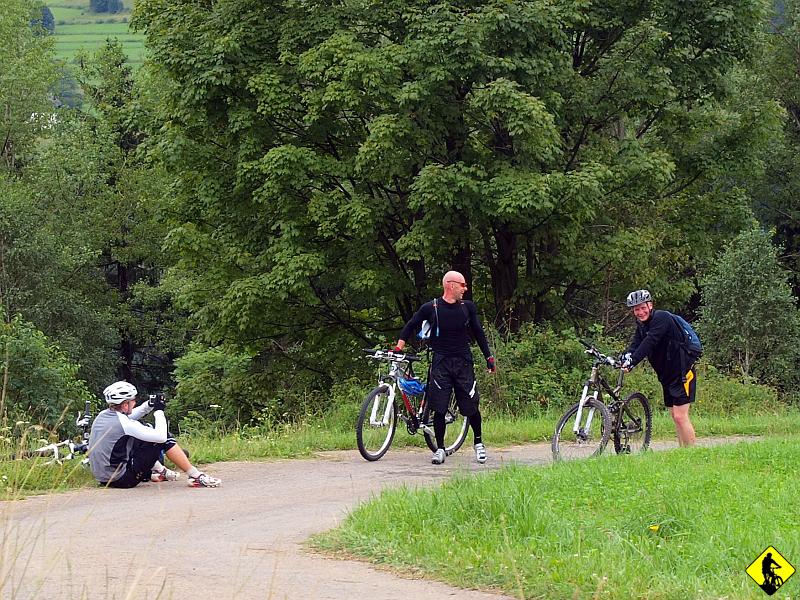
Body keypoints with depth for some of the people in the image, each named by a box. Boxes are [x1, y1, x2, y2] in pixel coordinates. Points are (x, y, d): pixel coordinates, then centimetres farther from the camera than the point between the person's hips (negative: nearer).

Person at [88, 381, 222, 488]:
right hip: (122, 479, -9)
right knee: (165, 438, -6)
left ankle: (159, 470, 32)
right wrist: (159, 411, -7)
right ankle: (196, 477, -1)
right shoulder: (123, 424, -21)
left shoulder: (102, 416, 4)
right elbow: (161, 436, -21)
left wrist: (149, 405, 10)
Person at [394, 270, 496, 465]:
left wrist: (489, 357, 16)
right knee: (439, 409, -6)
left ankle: (478, 443, 23)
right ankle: (440, 449, 6)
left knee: (471, 407, 2)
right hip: (441, 362, -2)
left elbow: (478, 332, 16)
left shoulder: (468, 307, 5)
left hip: (463, 362, 2)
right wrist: (399, 347, 4)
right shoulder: (430, 308, -2)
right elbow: (411, 326, 11)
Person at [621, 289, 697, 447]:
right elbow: (635, 344, -5)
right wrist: (625, 358, -27)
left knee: (680, 417, -13)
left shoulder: (661, 318, -18)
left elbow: (649, 342, -30)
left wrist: (632, 361, -40)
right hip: (667, 375, 9)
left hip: (682, 373, -9)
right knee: (674, 416, 10)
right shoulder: (642, 325, 9)